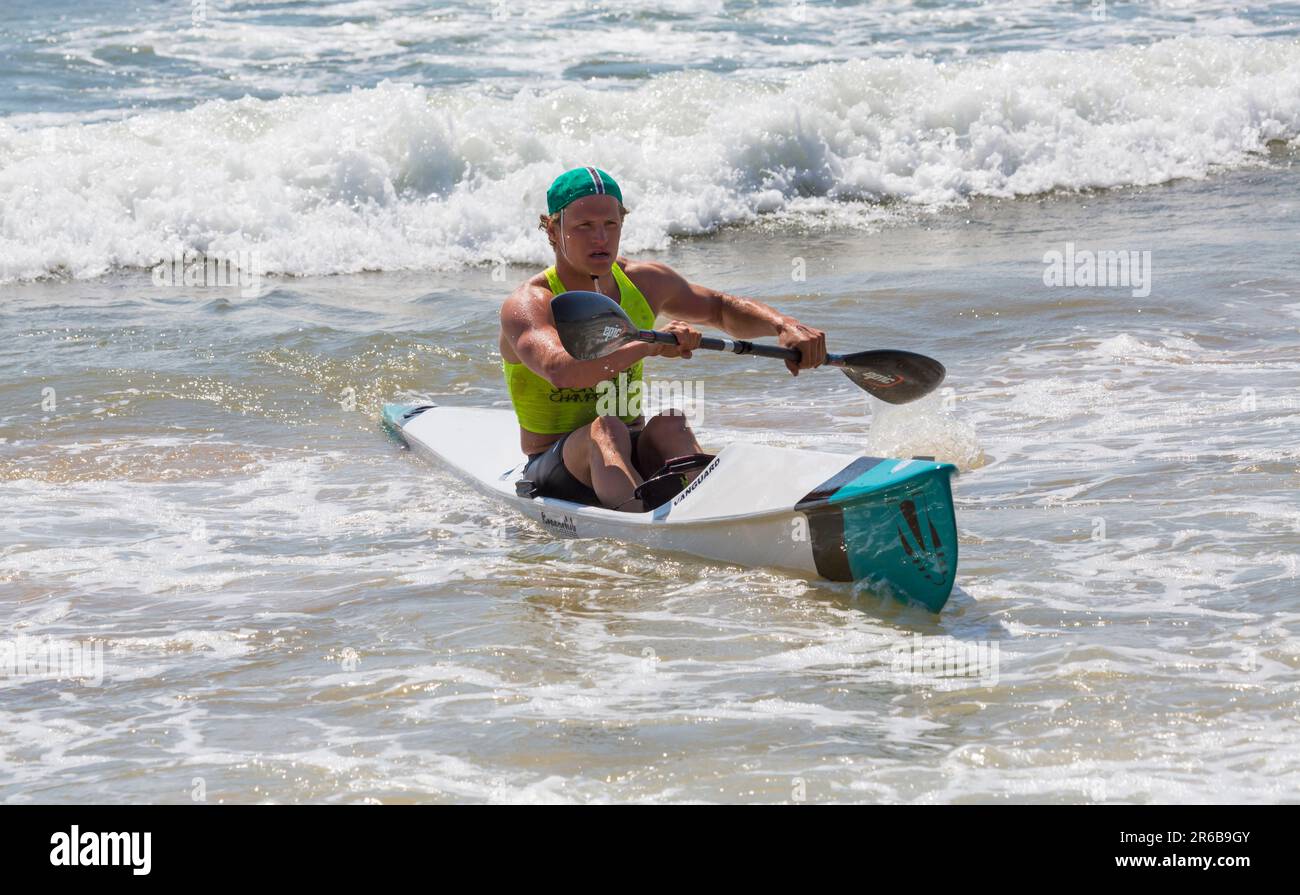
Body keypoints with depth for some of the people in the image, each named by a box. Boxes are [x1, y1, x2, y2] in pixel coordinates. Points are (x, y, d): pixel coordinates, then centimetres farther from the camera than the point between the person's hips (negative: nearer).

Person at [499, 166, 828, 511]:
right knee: (605, 429, -35)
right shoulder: (528, 304, -15)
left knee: (668, 426, -27)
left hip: (636, 456, 5)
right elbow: (560, 371, -37)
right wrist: (648, 346, -46)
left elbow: (721, 309, 22)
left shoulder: (644, 282, 5)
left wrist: (784, 325, 4)